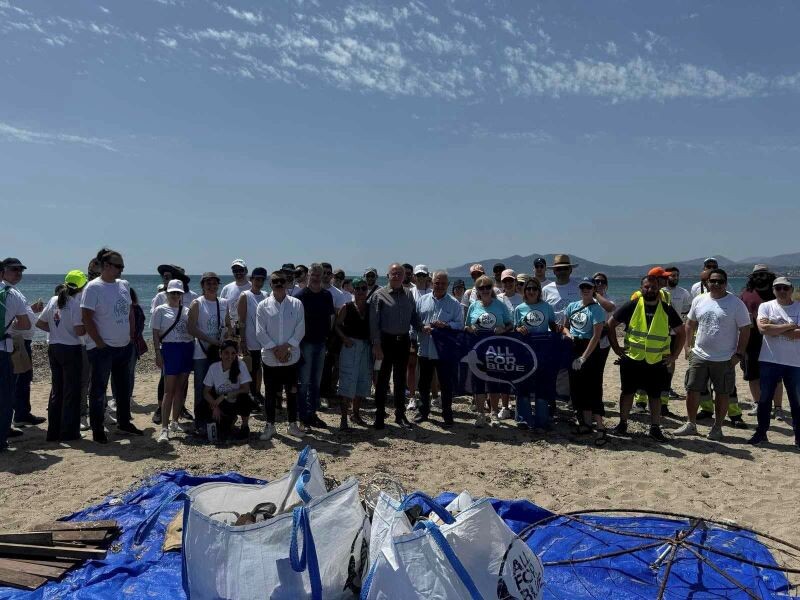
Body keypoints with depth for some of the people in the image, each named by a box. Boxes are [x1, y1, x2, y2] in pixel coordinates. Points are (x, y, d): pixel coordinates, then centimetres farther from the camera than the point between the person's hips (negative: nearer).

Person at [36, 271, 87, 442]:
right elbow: (79, 331, -21)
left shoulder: (54, 300, 5)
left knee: (56, 389, 15)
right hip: (71, 349, -7)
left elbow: (40, 323, 10)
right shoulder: (76, 303, -15)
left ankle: (53, 431, 22)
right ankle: (68, 432, 9)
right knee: (71, 391, 4)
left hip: (53, 349, 7)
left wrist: (56, 330, 12)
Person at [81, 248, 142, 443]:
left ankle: (124, 423, 31)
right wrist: (99, 342, -16)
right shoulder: (94, 287, -13)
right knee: (98, 390, 4)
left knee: (124, 387, 17)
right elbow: (86, 317, -16)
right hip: (102, 348, -7)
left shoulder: (124, 285, 8)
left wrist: (131, 336, 10)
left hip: (124, 346, 7)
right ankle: (97, 429, 14)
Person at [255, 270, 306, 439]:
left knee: (292, 392, 10)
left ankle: (293, 424, 23)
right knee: (270, 393, 9)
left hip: (291, 357, 1)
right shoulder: (263, 306, -1)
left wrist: (286, 346, -13)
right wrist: (275, 349, -12)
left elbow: (300, 329, -4)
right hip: (270, 357, 0)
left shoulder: (296, 304, 0)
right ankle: (270, 425, 22)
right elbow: (260, 332, -5)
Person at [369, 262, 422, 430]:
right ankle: (379, 416, 13)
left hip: (403, 341, 4)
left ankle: (400, 414, 24)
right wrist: (376, 345, -13)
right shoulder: (379, 295, -5)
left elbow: (414, 317, 15)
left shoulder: (408, 295, 8)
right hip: (386, 341, -4)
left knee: (400, 379, 13)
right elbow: (374, 322, -8)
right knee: (383, 379, 3)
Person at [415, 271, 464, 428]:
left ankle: (447, 415, 16)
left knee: (446, 385, 3)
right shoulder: (422, 300, 7)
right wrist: (422, 327, -13)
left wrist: (446, 325, -20)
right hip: (425, 350, 3)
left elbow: (460, 325, -4)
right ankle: (423, 411, 31)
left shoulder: (455, 304, 0)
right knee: (424, 384, 15)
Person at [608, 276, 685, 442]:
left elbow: (681, 333, 9)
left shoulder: (667, 309, -1)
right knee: (628, 392, 9)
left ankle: (655, 428, 19)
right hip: (631, 360, -1)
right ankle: (622, 423, 22)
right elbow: (611, 324, 0)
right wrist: (616, 348, -3)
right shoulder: (631, 306, -5)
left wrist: (674, 355, 1)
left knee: (655, 395, 8)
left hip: (657, 362, 1)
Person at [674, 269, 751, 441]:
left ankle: (717, 427, 21)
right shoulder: (699, 300, 4)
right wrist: (688, 346, 7)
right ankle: (690, 424, 18)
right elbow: (690, 324, 13)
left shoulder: (736, 304, -7)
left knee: (722, 393, 7)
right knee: (692, 389, 5)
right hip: (699, 356, 3)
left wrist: (739, 354, -10)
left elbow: (745, 330, -6)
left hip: (725, 359, -3)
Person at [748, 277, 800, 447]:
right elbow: (763, 328, -16)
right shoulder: (766, 306, 0)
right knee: (764, 399, 9)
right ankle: (761, 433, 22)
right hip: (769, 361, 0)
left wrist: (774, 328, -15)